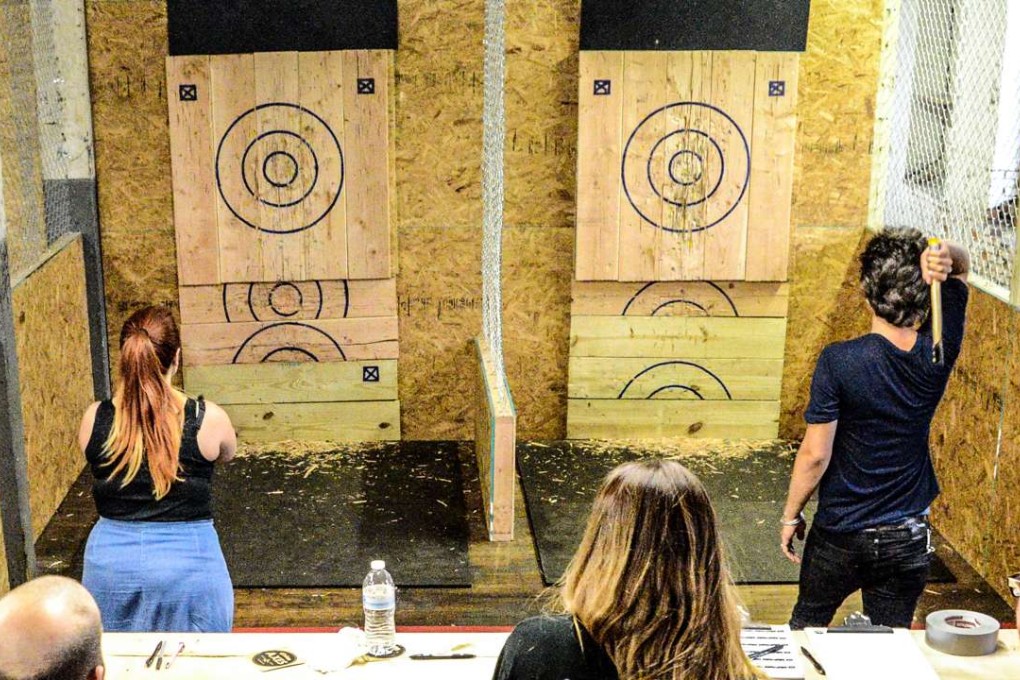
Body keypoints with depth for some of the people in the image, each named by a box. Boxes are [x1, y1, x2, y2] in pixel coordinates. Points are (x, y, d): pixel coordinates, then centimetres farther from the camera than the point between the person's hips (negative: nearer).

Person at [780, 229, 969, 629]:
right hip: (909, 539, 3)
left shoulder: (839, 361, -21)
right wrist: (945, 256, -21)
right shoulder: (938, 354, -11)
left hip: (840, 536, -3)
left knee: (807, 625, 22)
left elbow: (815, 454, -17)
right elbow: (963, 265, 3)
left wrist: (790, 516, -4)